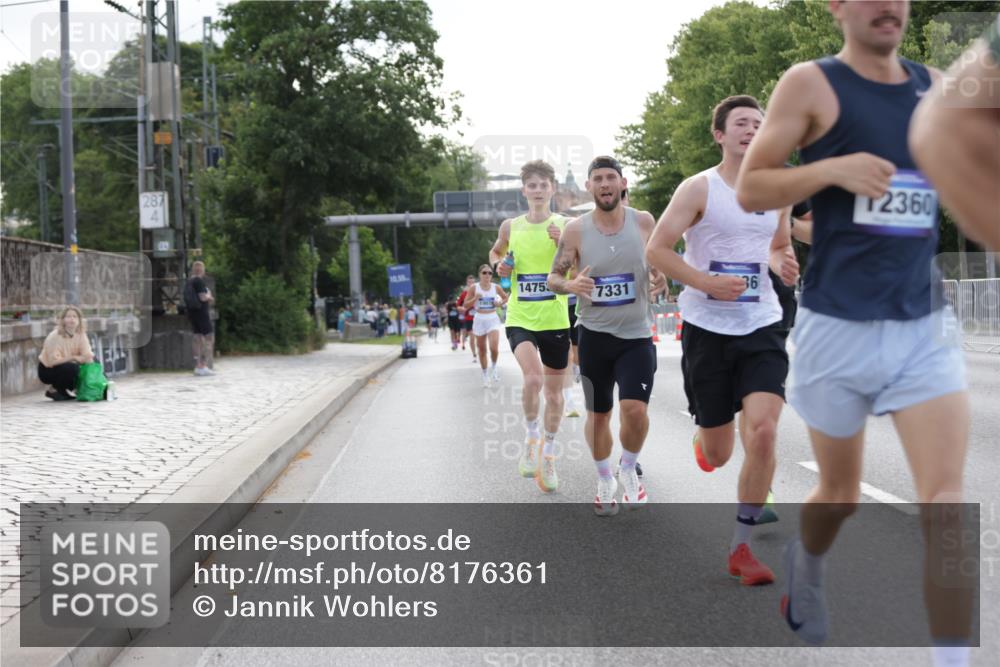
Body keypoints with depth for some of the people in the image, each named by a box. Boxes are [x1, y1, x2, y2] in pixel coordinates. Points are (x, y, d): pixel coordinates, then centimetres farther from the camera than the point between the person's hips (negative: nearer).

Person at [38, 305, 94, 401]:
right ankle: (53, 390, -6)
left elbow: (88, 355, -14)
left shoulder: (81, 335, -8)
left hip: (68, 366, 6)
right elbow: (53, 361, -29)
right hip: (47, 370, -6)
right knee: (72, 368, -34)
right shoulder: (55, 336, -24)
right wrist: (74, 358, -30)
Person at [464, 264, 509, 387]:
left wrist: (500, 303, -6)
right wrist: (475, 298, -16)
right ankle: (485, 375, 22)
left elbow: (506, 298, 14)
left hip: (493, 319, -1)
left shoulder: (496, 287, -1)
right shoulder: (474, 288, -3)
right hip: (479, 320, 1)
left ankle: (494, 367, 10)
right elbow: (466, 305, 0)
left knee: (494, 348, -18)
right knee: (482, 350, 8)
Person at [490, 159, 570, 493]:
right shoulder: (510, 226, 3)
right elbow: (495, 252, 23)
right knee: (533, 377, -24)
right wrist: (499, 265, 1)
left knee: (553, 390, 10)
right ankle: (531, 437, 1)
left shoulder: (565, 226, -3)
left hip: (555, 319, 0)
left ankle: (547, 455, 29)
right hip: (520, 318, 0)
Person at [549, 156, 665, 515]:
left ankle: (629, 471, 14)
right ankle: (605, 481, 37)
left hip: (636, 336, 0)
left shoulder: (643, 222, -3)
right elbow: (553, 278, 1)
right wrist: (571, 285, -22)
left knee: (635, 409, -17)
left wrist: (660, 279, -12)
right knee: (598, 415, 11)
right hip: (595, 335, 1)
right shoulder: (575, 230, -5)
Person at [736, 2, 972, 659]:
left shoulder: (938, 88, 8)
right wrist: (831, 168, -22)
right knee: (841, 492, 15)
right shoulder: (810, 84, -4)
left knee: (946, 498, -10)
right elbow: (748, 188, -6)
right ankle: (805, 567, 48)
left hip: (925, 323, 3)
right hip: (837, 326, -3)